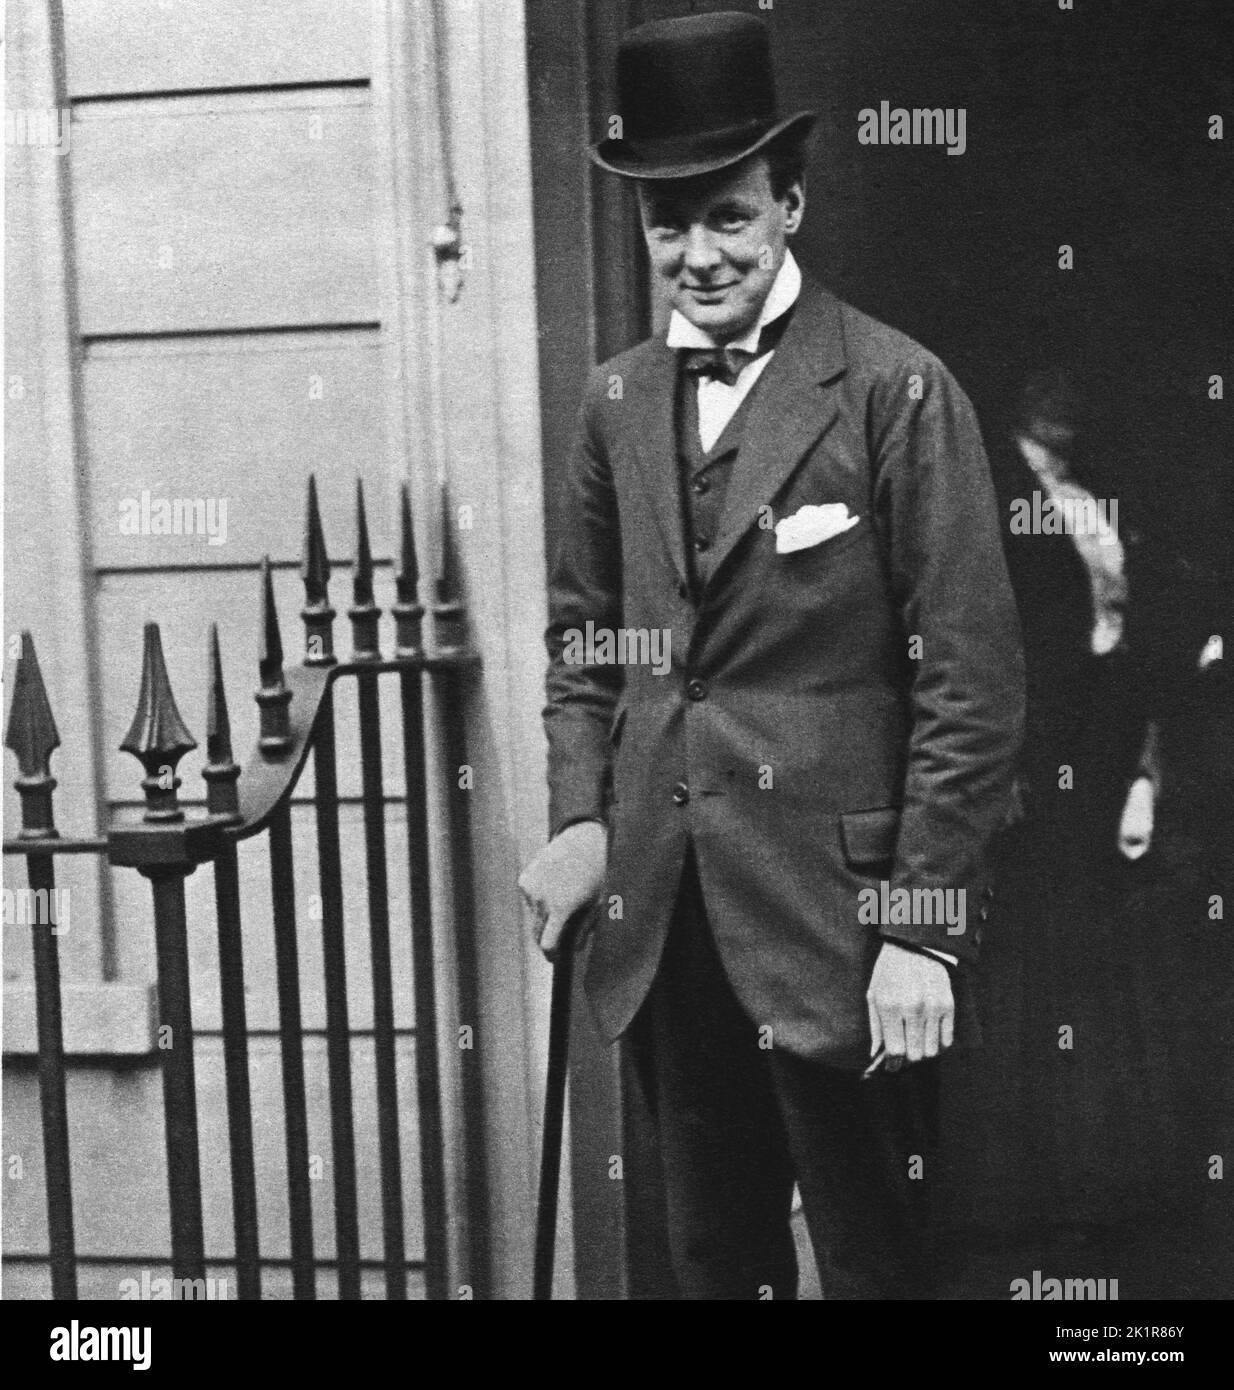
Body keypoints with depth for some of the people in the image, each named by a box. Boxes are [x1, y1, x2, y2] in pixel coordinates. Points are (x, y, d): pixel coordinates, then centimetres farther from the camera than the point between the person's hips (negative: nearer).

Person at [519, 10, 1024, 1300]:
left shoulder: (897, 390, -9)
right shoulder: (620, 398, 8)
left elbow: (970, 676, -11)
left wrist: (922, 928, -13)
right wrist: (578, 813, 2)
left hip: (835, 905, -5)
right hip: (664, 910, 5)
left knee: (868, 1256, 6)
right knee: (711, 1254, 16)